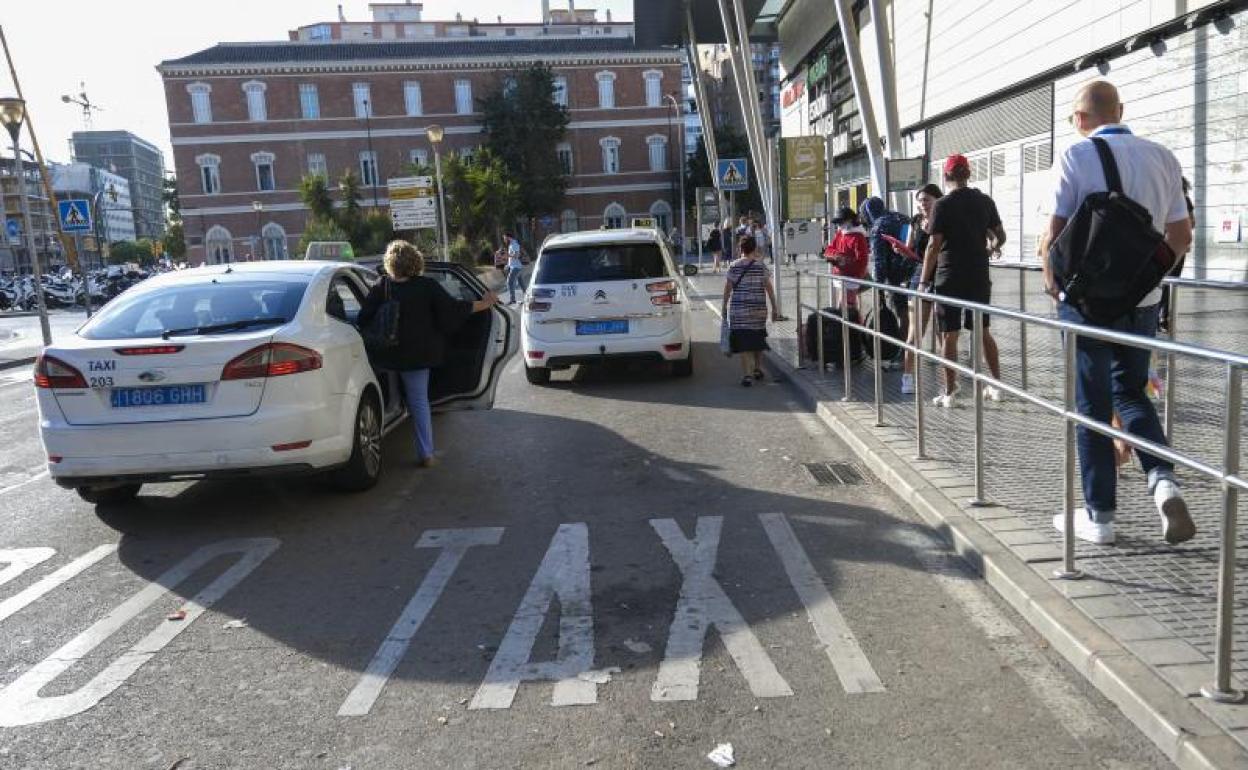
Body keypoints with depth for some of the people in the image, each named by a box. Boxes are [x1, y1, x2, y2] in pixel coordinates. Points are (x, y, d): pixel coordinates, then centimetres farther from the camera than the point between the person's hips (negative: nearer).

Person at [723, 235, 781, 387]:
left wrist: (724, 307, 10)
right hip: (758, 309, 1)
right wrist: (774, 309, 5)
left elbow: (728, 288, 0)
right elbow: (769, 288, -1)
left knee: (744, 342, -3)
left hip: (738, 309, -1)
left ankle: (747, 375, -12)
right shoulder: (761, 266, -1)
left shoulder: (734, 267, -2)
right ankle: (757, 369, 32)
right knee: (758, 339, 19)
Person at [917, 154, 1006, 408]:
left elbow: (934, 246, -14)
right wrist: (994, 247, 35)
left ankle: (950, 392, 4)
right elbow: (1000, 236, 12)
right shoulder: (986, 202, 6)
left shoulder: (942, 205, -9)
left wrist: (924, 280, -7)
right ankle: (997, 385, 19)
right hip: (980, 278, 5)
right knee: (983, 332, 15)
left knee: (949, 335, 1)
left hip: (950, 279, -5)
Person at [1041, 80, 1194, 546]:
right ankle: (1163, 480, -1)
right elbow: (1181, 237, 9)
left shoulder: (1077, 156, -8)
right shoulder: (1162, 157, 6)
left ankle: (1099, 515, 11)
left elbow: (1055, 234, -11)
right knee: (1131, 392, 20)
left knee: (1093, 405, 5)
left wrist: (1051, 283, 6)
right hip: (1144, 299, 4)